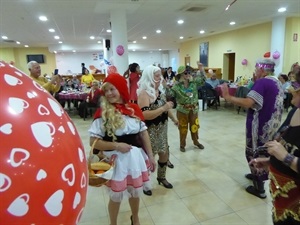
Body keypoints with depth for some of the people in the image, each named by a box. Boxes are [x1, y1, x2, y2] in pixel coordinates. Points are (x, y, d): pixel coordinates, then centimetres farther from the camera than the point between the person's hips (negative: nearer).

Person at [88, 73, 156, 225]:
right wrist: (116, 146, -22)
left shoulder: (134, 108, -2)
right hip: (115, 159, -3)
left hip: (136, 157, 4)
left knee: (135, 192, 23)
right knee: (116, 196, 16)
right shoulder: (102, 113, -12)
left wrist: (150, 155, 5)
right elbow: (93, 141, -12)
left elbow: (143, 133, 5)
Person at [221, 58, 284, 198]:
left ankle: (259, 188, 11)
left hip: (260, 126, -9)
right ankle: (257, 175, 41)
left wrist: (227, 97, -29)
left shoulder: (262, 82, -20)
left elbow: (248, 103, -33)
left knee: (254, 154, 3)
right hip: (271, 125, 9)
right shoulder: (276, 83, 11)